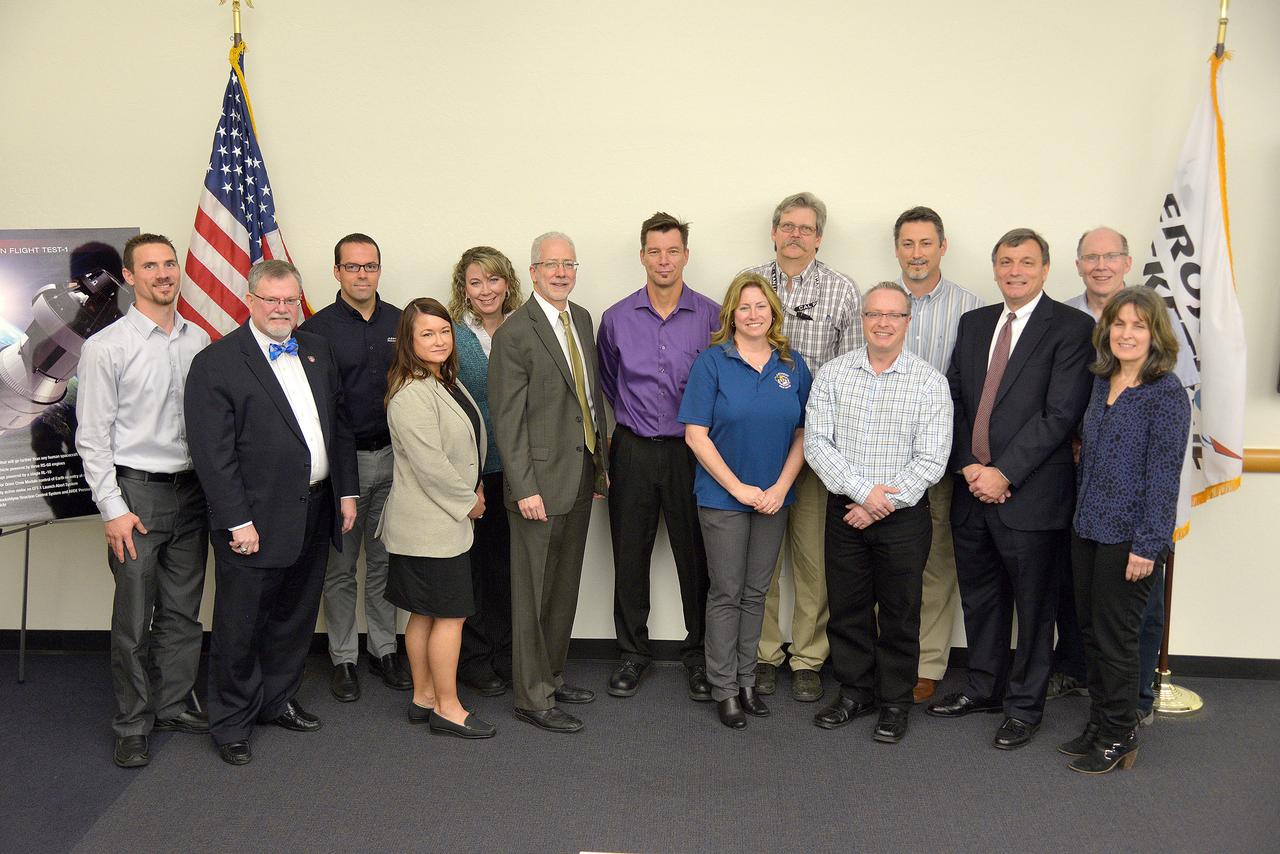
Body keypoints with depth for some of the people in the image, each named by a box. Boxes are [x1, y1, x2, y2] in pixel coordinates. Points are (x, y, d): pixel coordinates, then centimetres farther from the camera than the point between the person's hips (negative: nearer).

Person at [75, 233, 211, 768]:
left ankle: (174, 704, 29)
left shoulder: (198, 341, 6)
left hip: (192, 488, 4)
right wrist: (113, 509, -12)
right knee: (134, 618, 2)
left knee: (183, 610, 13)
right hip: (137, 489, -4)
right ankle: (133, 724, 16)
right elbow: (92, 437, -7)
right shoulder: (106, 347, -7)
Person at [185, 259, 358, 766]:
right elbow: (213, 453, -15)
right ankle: (231, 723, 23)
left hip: (316, 512, 6)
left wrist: (347, 491, 8)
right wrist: (238, 522, -17)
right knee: (240, 627, 7)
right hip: (255, 519, -6)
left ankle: (277, 701, 37)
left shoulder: (317, 351, 9)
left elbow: (340, 425, 14)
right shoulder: (216, 363, -11)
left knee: (295, 617, 19)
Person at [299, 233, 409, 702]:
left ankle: (384, 650, 26)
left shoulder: (400, 323, 6)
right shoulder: (317, 328, -6)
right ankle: (343, 658, 19)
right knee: (339, 566, 7)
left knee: (385, 560, 13)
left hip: (392, 457, 3)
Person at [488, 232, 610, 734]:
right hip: (541, 480, -8)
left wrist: (601, 462, 14)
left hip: (581, 475, 8)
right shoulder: (514, 334, -13)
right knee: (533, 593, 2)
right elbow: (507, 419, -15)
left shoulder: (582, 319, 10)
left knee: (565, 585, 18)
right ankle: (532, 697, 13)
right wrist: (524, 487, -19)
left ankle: (551, 675, 33)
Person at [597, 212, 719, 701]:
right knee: (630, 555, 7)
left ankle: (698, 655, 21)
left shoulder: (711, 316, -2)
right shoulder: (617, 318, 2)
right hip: (633, 452, 1)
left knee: (695, 556, 6)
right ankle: (633, 652, 23)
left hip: (691, 451, -1)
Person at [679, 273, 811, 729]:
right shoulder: (712, 362, -7)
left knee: (756, 593, 13)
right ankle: (724, 687, 15)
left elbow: (802, 434, 5)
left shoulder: (793, 365, 4)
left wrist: (780, 488, -8)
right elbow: (696, 435, -11)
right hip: (723, 498, -4)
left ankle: (746, 679, 25)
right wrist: (739, 488, -14)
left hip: (773, 499, 4)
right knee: (726, 593, 4)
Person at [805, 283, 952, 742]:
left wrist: (880, 507, -15)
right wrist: (862, 490, -16)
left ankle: (895, 703, 24)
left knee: (899, 614, 8)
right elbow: (816, 442, -6)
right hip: (844, 510, 2)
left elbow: (931, 459, -10)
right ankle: (855, 691, 30)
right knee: (847, 609, 12)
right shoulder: (833, 373, 1)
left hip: (903, 516, -2)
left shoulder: (930, 382, -5)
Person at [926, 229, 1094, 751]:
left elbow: (1059, 414, -15)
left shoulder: (1071, 328, -7)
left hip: (1030, 494, -6)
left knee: (1033, 605, 8)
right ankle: (984, 689, 35)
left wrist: (1004, 472, -17)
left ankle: (1025, 706, 23)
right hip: (972, 489, 6)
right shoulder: (973, 323, 12)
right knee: (980, 599, 18)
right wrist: (968, 467, -5)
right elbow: (955, 401, 9)